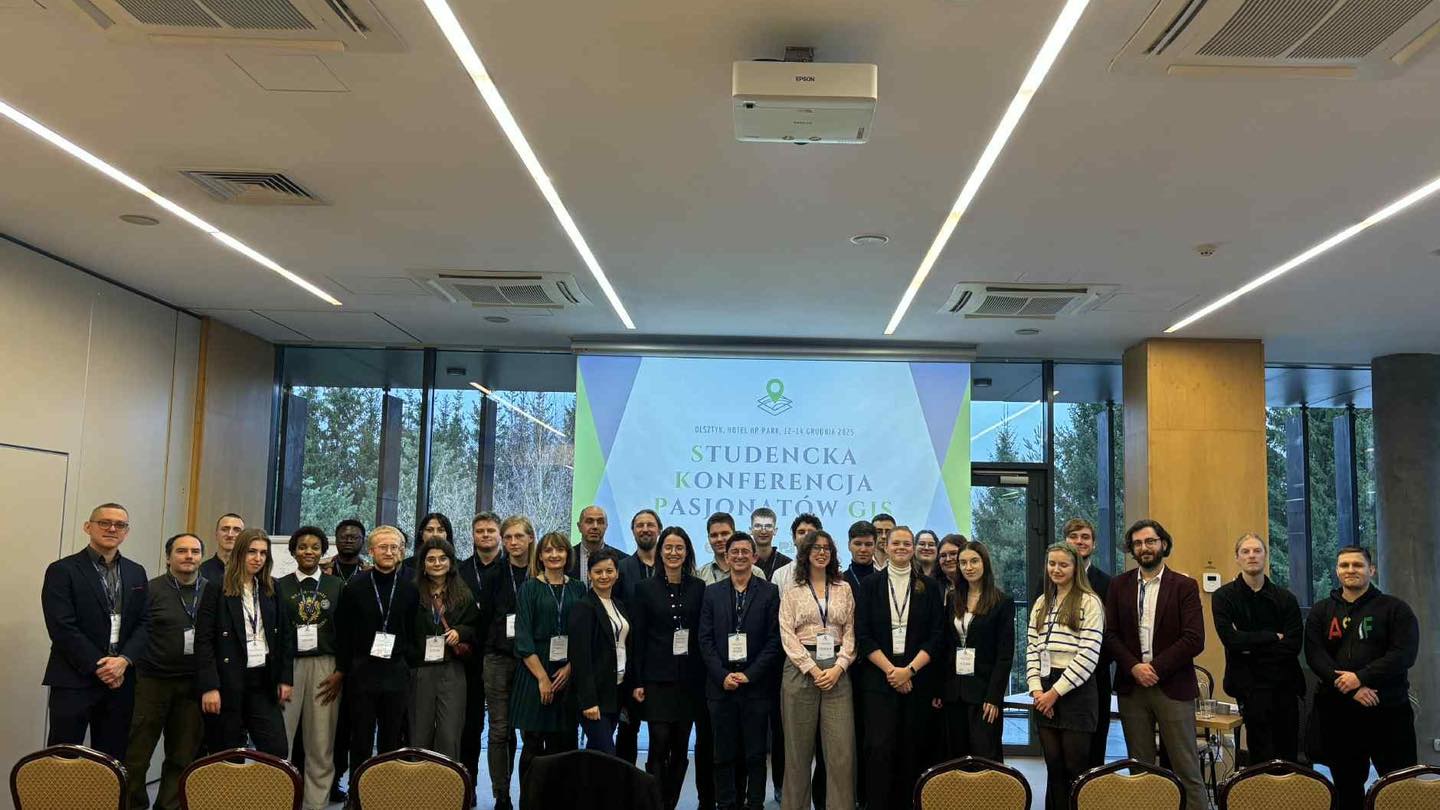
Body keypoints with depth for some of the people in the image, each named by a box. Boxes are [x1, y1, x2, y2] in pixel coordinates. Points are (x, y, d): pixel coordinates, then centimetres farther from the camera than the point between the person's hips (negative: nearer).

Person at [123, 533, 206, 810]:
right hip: (152, 681, -3)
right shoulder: (150, 590, -3)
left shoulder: (213, 591, 5)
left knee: (182, 758, 10)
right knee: (136, 755, 3)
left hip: (193, 684, 3)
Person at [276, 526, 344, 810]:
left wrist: (341, 672, -1)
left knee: (320, 744, 3)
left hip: (325, 667, 1)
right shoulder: (280, 585, 5)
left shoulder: (337, 586, 7)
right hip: (287, 665, 0)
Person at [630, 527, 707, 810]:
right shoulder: (646, 589, 3)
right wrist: (637, 681, -3)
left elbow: (706, 635, 6)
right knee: (659, 745, -7)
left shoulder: (699, 588, 6)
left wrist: (709, 675, 1)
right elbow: (637, 638, 1)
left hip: (690, 678, 2)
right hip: (657, 678, -2)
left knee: (681, 747, 5)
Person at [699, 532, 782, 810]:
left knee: (755, 754, 4)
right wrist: (723, 676, -7)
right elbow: (705, 639, 4)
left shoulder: (769, 592, 2)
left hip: (756, 685, -1)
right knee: (724, 754, 7)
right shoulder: (712, 593, 8)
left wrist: (749, 675, -10)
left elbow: (774, 640, -2)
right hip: (721, 684, 2)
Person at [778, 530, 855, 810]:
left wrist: (838, 667, -7)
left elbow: (850, 632, 7)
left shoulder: (844, 589, 11)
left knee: (842, 749, -4)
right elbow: (787, 635, -2)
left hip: (837, 671, 1)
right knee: (799, 747, 4)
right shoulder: (792, 592, 6)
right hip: (800, 668, -1)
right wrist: (813, 669, -11)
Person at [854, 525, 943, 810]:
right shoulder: (870, 585, 5)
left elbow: (936, 635, 1)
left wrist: (909, 670, -9)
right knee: (879, 748, -8)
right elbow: (863, 634, 0)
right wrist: (890, 669, -9)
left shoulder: (929, 587, 6)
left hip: (917, 678, 1)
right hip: (879, 677, -1)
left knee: (911, 749, 2)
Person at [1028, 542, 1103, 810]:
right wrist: (1036, 689, -3)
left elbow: (1088, 654, -11)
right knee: (1053, 766, 8)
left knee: (1076, 766, -1)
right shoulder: (1041, 603, 14)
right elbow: (1032, 649, 11)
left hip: (1076, 690, -5)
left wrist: (1056, 691, -11)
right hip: (1045, 692, 5)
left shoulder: (1089, 602, -5)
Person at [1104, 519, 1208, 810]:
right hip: (1132, 686, 3)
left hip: (1172, 686, -3)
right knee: (1140, 767, 8)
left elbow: (1194, 639, -8)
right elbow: (1110, 634, 4)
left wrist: (1156, 667, -12)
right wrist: (1134, 667, -10)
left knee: (1186, 767, -2)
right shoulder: (1119, 585, 9)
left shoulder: (1184, 586, 0)